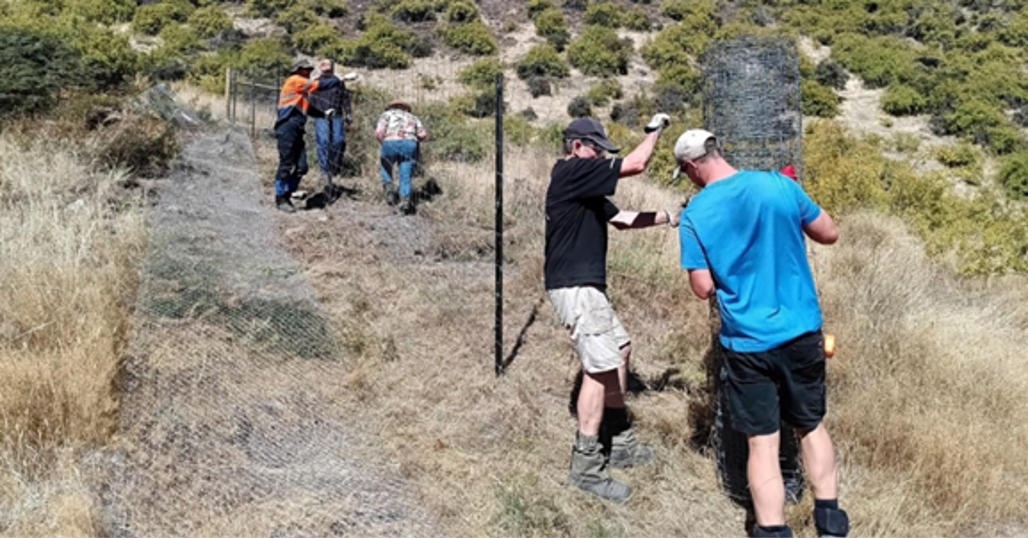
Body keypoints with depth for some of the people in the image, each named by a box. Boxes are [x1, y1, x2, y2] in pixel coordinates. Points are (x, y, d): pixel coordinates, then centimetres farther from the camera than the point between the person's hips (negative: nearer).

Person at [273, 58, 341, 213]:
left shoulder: (302, 89, 23)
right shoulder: (294, 81, -3)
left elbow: (309, 109, 21)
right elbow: (320, 86, -10)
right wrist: (339, 80, -7)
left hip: (296, 131, 9)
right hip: (287, 129, -9)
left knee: (301, 167, 4)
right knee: (286, 165, -6)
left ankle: (286, 195, 14)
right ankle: (280, 199, 1)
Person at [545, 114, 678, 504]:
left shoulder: (584, 187, 16)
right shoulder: (572, 173, -14)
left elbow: (620, 219, 21)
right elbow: (635, 165, -16)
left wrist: (666, 217, 12)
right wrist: (655, 130, 0)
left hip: (587, 286, 11)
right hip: (574, 287, -11)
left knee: (620, 349, 19)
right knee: (601, 366, -13)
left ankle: (620, 443, 29)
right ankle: (586, 467, -7)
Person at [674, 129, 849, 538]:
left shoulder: (695, 214, -9)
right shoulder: (779, 185, -5)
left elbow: (704, 288, -8)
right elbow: (830, 234, 6)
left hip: (746, 342, -2)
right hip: (801, 331, 2)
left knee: (762, 441, 7)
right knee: (812, 426, 20)